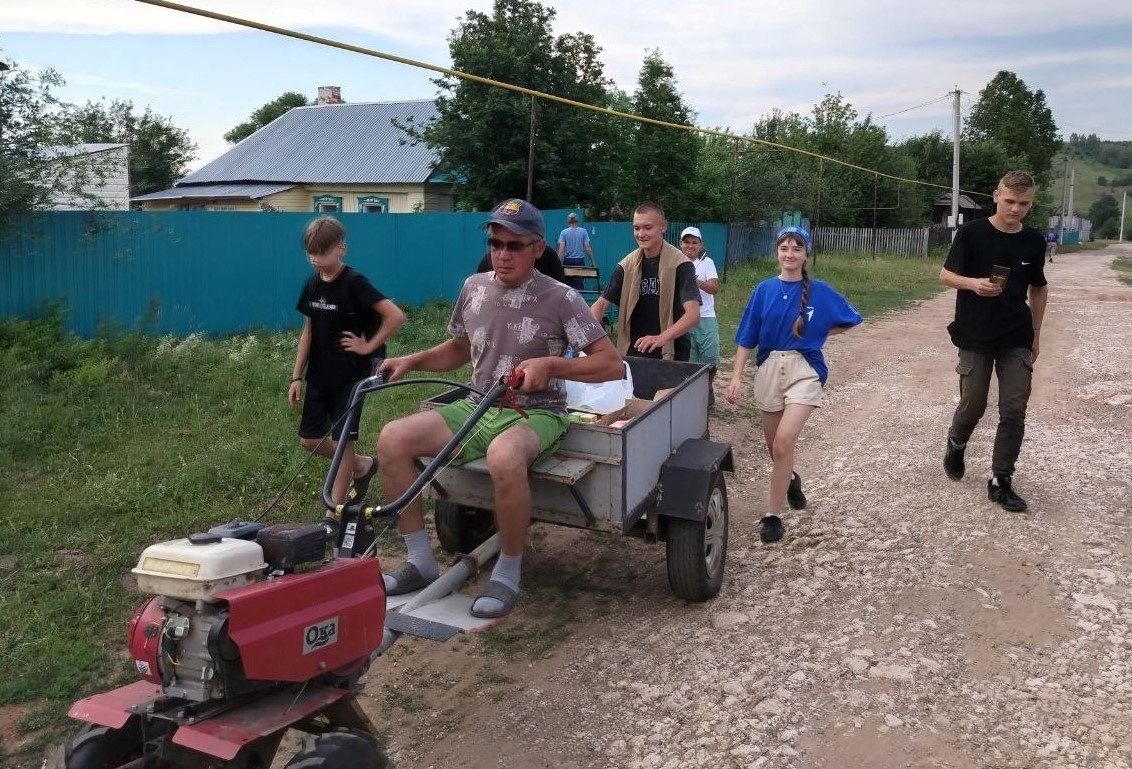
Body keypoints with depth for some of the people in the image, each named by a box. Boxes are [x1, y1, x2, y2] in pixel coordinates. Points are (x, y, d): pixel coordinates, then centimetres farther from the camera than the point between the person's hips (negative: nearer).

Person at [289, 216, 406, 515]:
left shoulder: (354, 283, -15)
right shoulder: (312, 285, 5)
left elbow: (396, 316, -22)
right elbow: (308, 332, 11)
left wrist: (369, 346, -15)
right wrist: (297, 377, 8)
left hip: (350, 376, -7)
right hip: (319, 376, 7)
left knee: (342, 441, -1)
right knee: (309, 440, 9)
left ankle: (334, 513, 9)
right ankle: (362, 465, 32)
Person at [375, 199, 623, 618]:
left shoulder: (560, 299, -8)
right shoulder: (474, 287, 8)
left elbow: (613, 364, -10)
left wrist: (551, 364, -22)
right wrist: (411, 361, 8)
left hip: (535, 414, -5)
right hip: (476, 408, 6)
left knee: (503, 456, -41)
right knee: (392, 439, -15)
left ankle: (508, 574, -18)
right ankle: (420, 561, -3)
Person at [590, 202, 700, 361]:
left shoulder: (680, 264, -13)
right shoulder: (627, 265, 1)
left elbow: (693, 314, -23)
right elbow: (601, 304, 2)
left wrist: (662, 338, -39)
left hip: (671, 354, -4)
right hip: (633, 353, 4)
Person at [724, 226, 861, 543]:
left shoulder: (820, 291, -2)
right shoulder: (764, 290, 2)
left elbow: (850, 320, 11)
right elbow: (746, 337, 3)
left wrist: (817, 334, 3)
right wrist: (736, 377, -4)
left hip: (804, 370, -3)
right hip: (769, 368, 3)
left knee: (784, 441, -19)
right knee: (774, 444, 15)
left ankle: (773, 515, -8)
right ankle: (791, 479, 49)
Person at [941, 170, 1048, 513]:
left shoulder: (1034, 241, 3)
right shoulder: (971, 233, -8)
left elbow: (1038, 289, 13)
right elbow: (946, 275, -5)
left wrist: (1036, 336, 13)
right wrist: (973, 283, -26)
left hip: (1017, 340, 3)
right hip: (975, 337, -3)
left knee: (1014, 410, -2)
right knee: (973, 404, 5)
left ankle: (1000, 482, 8)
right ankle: (956, 445, 38)